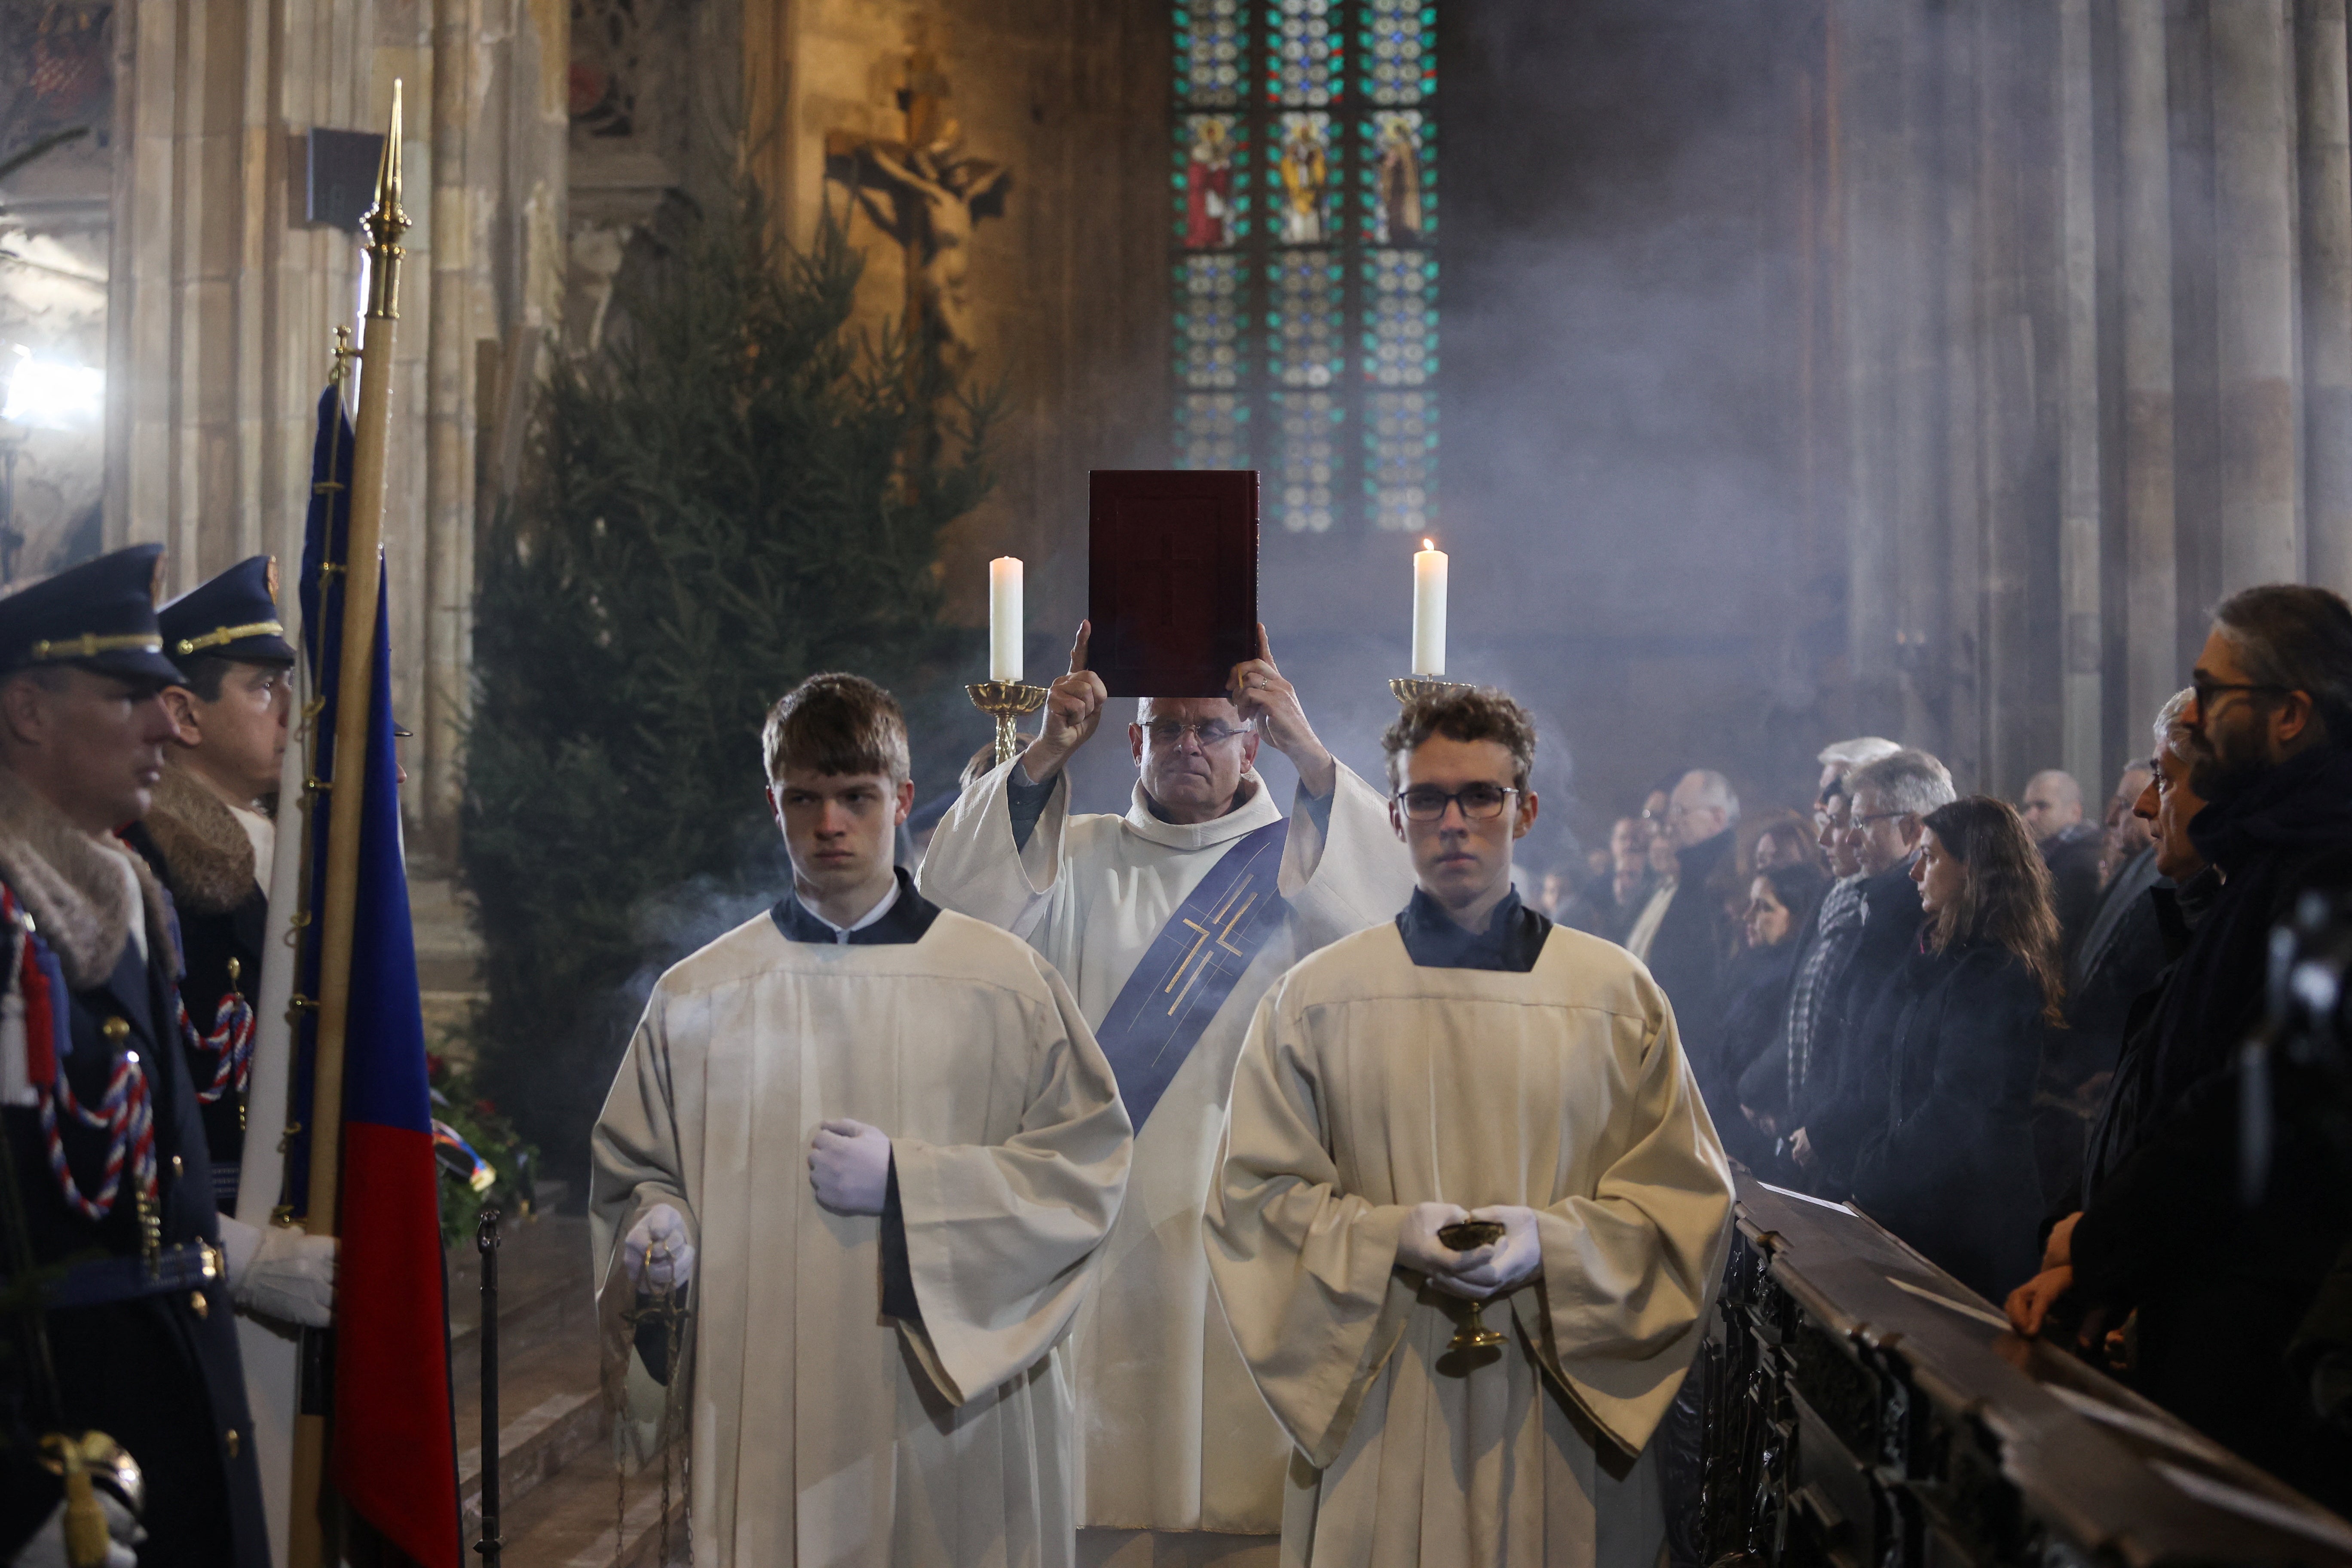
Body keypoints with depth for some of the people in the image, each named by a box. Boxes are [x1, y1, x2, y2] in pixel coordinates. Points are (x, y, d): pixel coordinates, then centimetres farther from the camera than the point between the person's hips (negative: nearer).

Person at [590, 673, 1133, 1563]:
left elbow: (1090, 1165, -3)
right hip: (766, 1414, 1)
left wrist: (906, 1182, -11)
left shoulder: (1006, 982, 0)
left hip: (958, 1402, -1)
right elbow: (631, 1168, 15)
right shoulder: (697, 999, 6)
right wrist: (658, 1224, -8)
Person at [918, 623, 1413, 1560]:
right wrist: (1047, 754, -13)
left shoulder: (1295, 863, 10)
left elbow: (1388, 904, -11)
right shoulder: (1078, 859, 14)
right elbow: (955, 901, -3)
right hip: (1097, 1224, 1)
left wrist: (1308, 753, -21)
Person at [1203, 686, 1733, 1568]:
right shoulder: (1313, 1000, 3)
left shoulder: (1619, 995, 4)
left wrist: (1553, 1241, -14)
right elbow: (1255, 1195, 2)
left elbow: (1685, 1196, 3)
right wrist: (1389, 1237, -14)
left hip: (1559, 1404, 1)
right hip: (1377, 1405, 0)